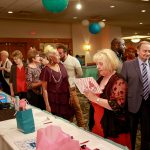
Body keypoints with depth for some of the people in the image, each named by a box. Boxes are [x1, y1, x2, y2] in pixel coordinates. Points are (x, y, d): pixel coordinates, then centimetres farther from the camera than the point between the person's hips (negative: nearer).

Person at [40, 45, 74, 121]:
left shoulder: (61, 65, 3)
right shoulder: (46, 70, -13)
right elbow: (44, 89, -10)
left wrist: (70, 96, 8)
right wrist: (47, 105, -11)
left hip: (65, 99, 5)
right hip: (54, 102, -5)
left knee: (68, 120, 10)